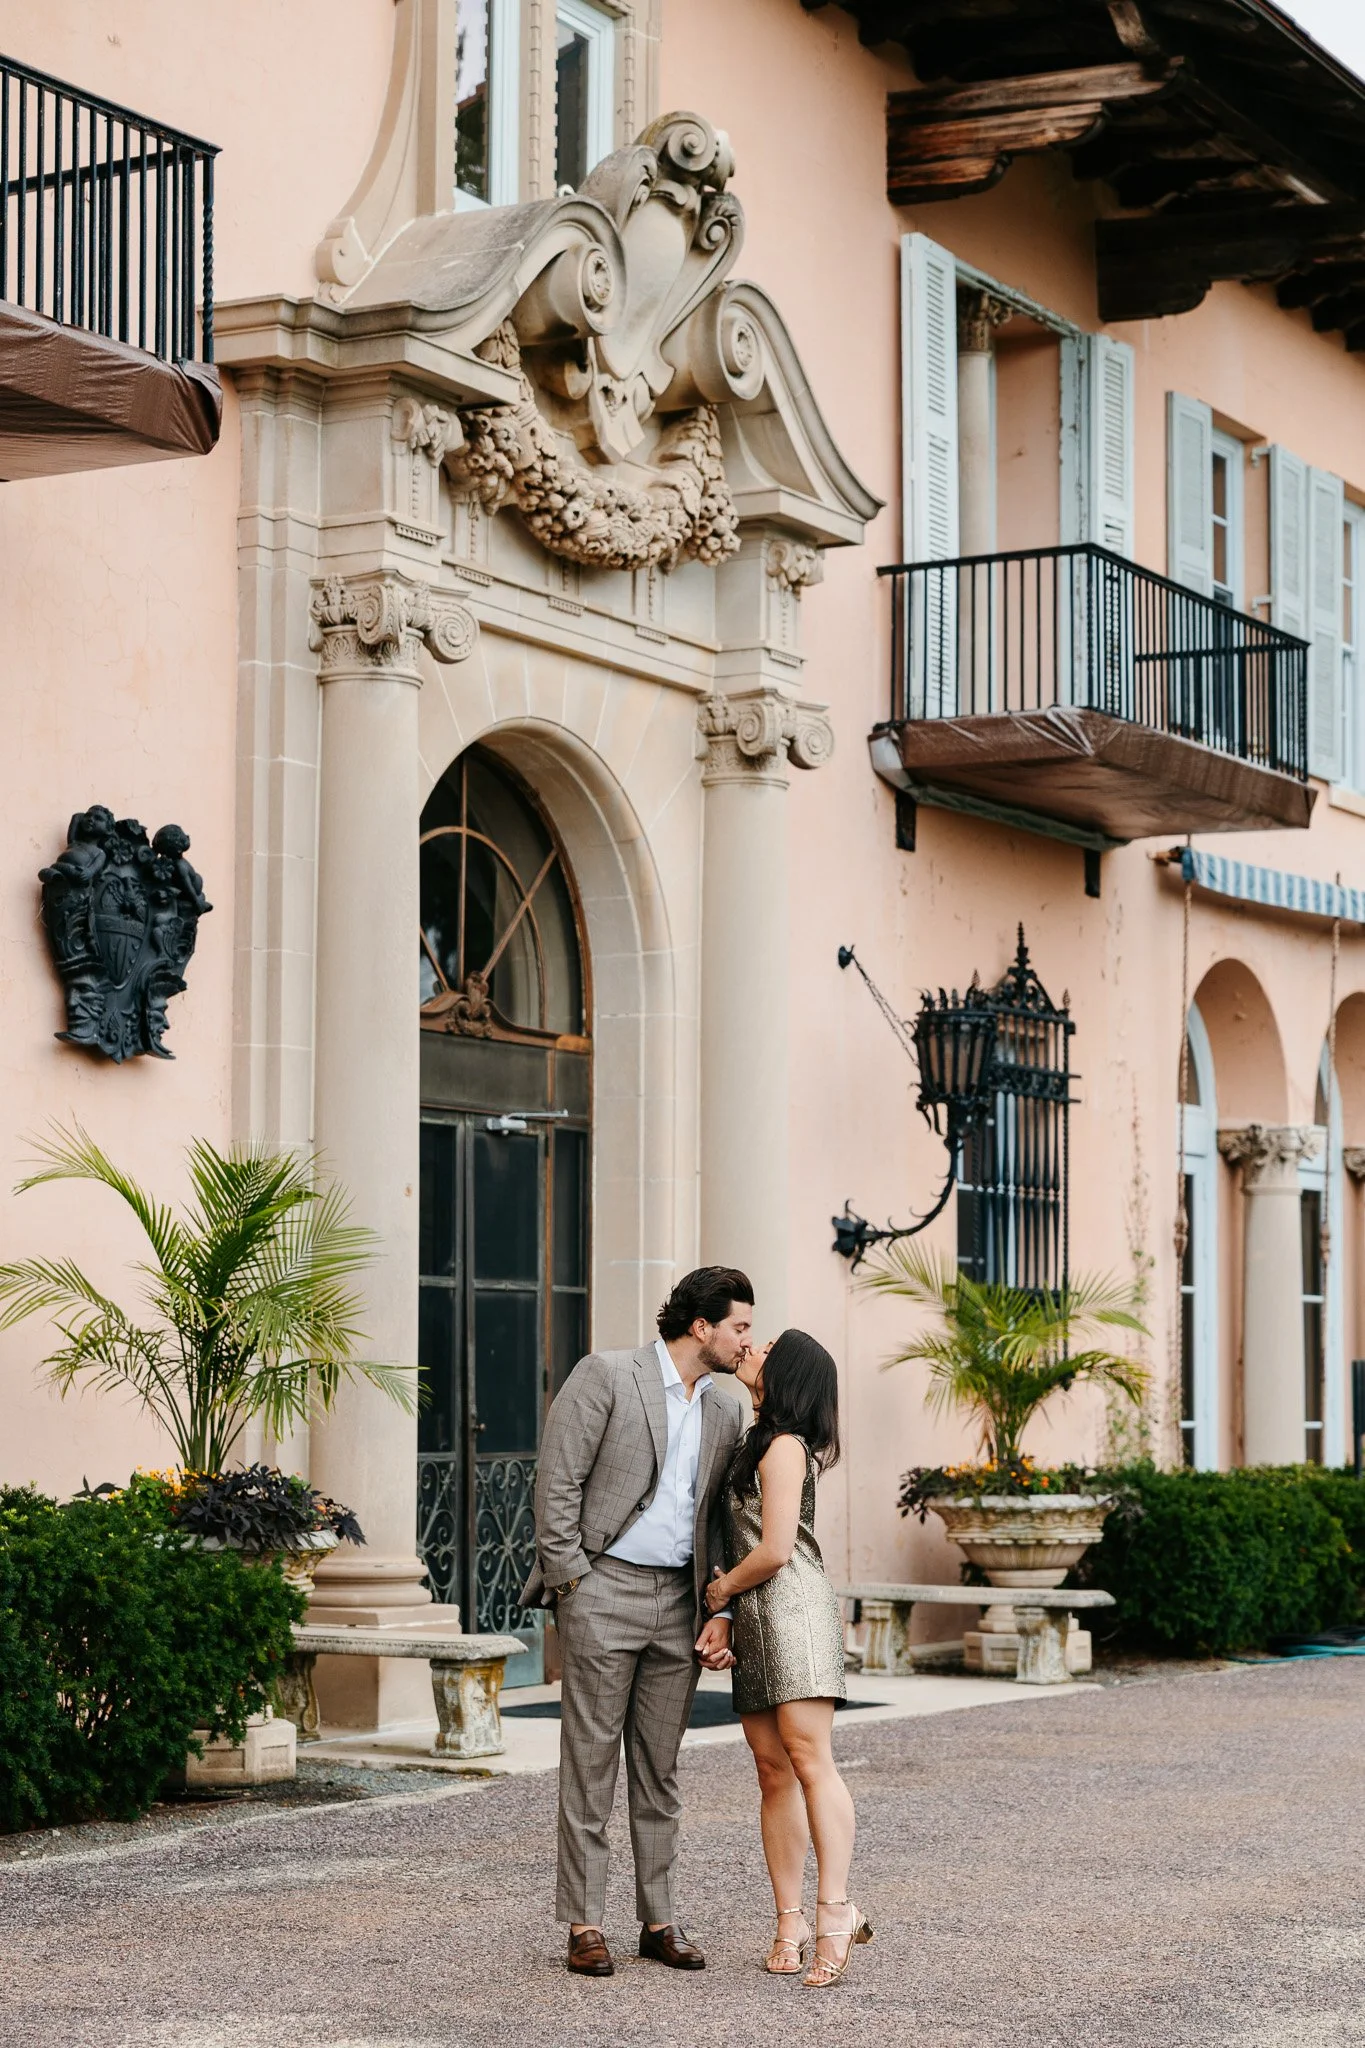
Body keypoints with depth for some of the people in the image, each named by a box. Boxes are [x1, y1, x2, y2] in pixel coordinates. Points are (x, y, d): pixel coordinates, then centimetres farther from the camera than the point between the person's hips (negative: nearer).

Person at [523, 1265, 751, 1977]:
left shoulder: (725, 1412, 13)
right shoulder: (606, 1375, -6)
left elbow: (720, 1519, 15)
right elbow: (557, 1479, -8)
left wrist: (720, 1612, 4)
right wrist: (568, 1582, -11)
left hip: (679, 1600, 6)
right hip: (602, 1590, -6)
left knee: (659, 1768, 9)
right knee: (589, 1762, -1)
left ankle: (659, 1921, 15)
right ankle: (584, 1924, 4)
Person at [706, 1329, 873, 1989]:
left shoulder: (785, 1446, -8)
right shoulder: (757, 1440, 19)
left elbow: (774, 1550, -14)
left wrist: (722, 1589, 1)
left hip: (791, 1606, -9)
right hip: (753, 1618, 9)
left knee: (809, 1759, -16)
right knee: (773, 1771, 4)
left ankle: (835, 1909, -21)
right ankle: (790, 1921, 3)